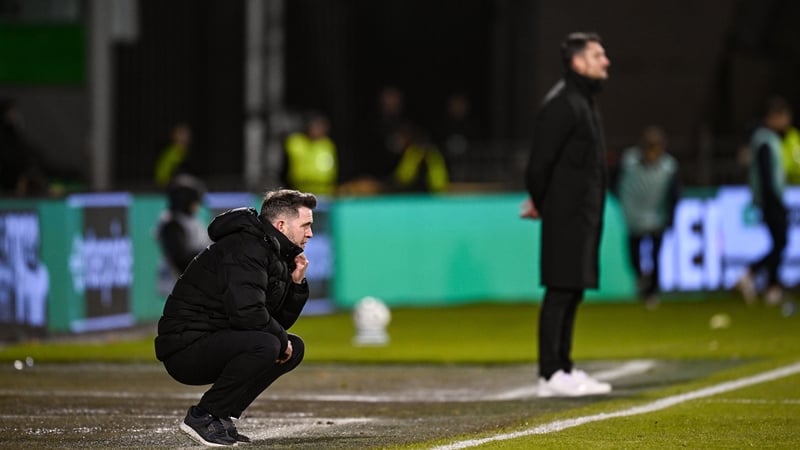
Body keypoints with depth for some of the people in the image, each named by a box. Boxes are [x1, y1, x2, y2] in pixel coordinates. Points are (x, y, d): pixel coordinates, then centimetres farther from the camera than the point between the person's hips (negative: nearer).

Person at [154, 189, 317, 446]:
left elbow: (280, 321, 18)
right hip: (186, 347, -10)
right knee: (265, 344, -31)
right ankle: (203, 416, -16)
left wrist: (296, 283, 4)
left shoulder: (274, 253, 15)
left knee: (294, 348, 11)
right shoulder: (246, 249, -17)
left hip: (215, 343, 10)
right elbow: (246, 313, -29)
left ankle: (222, 416, 6)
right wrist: (281, 339, -13)